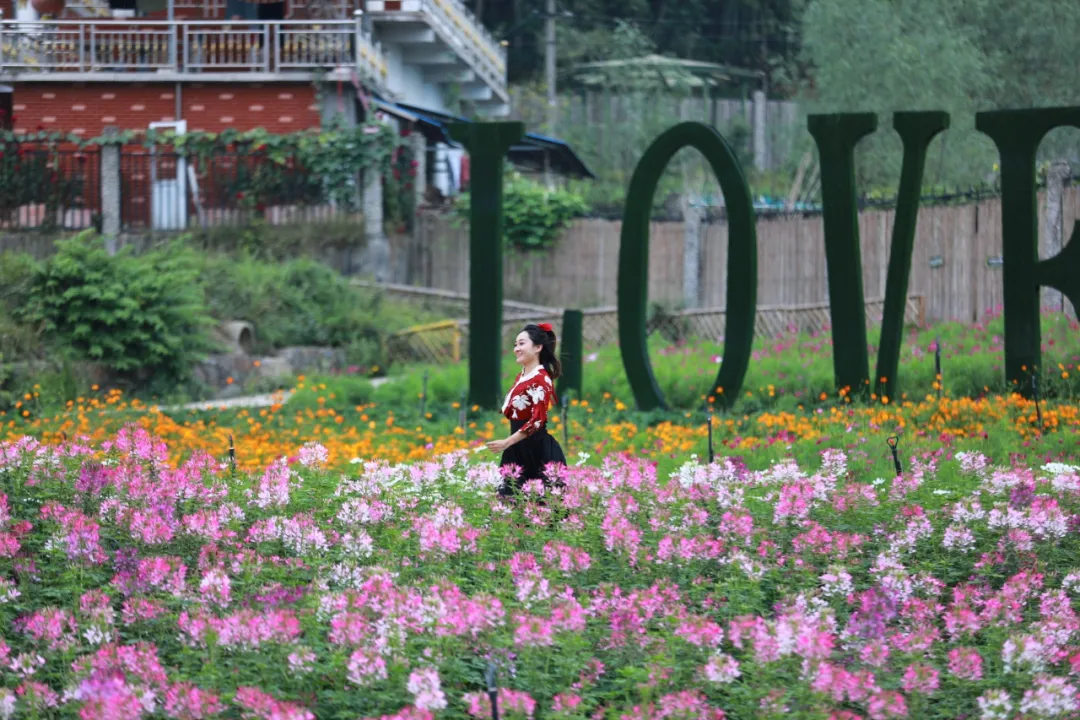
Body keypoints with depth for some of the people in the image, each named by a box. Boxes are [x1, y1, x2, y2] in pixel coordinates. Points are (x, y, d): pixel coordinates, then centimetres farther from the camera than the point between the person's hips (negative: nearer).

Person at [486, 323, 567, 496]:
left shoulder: (540, 379, -14)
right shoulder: (521, 377, 13)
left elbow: (537, 420, -20)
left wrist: (507, 443, -22)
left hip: (537, 450, -9)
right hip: (519, 449, 9)